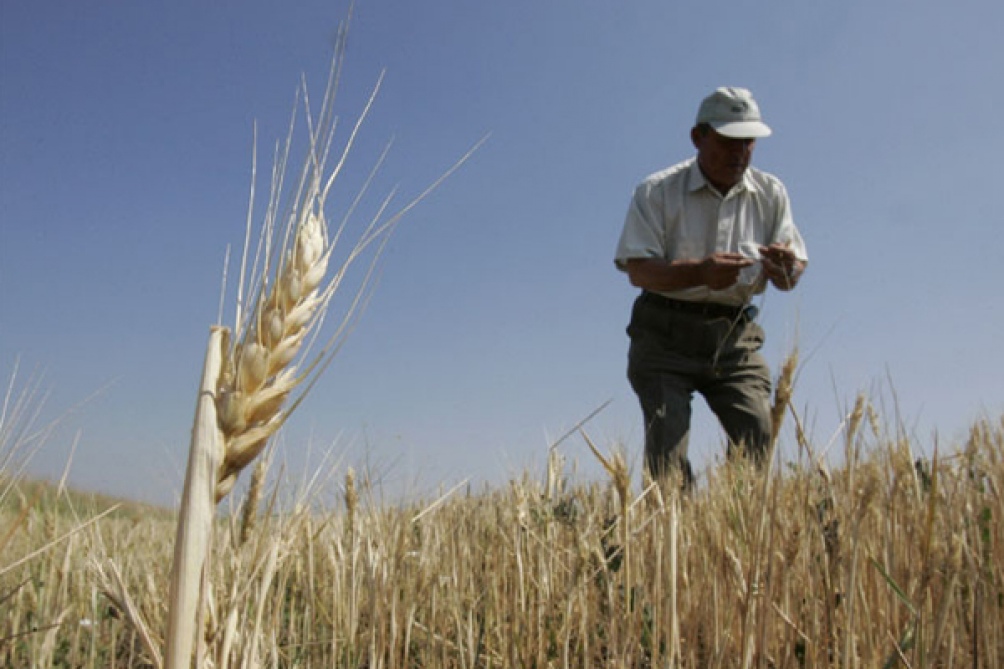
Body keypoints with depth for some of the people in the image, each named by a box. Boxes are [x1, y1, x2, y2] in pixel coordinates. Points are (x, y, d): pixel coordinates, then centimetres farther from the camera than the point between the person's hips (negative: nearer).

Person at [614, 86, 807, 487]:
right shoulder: (657, 192, -3)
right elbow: (637, 270, -12)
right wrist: (700, 272, -29)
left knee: (757, 432, -12)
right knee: (667, 447, -13)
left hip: (735, 337, 3)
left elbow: (790, 279, 7)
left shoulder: (770, 193, 8)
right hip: (666, 337, -3)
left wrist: (786, 268, -19)